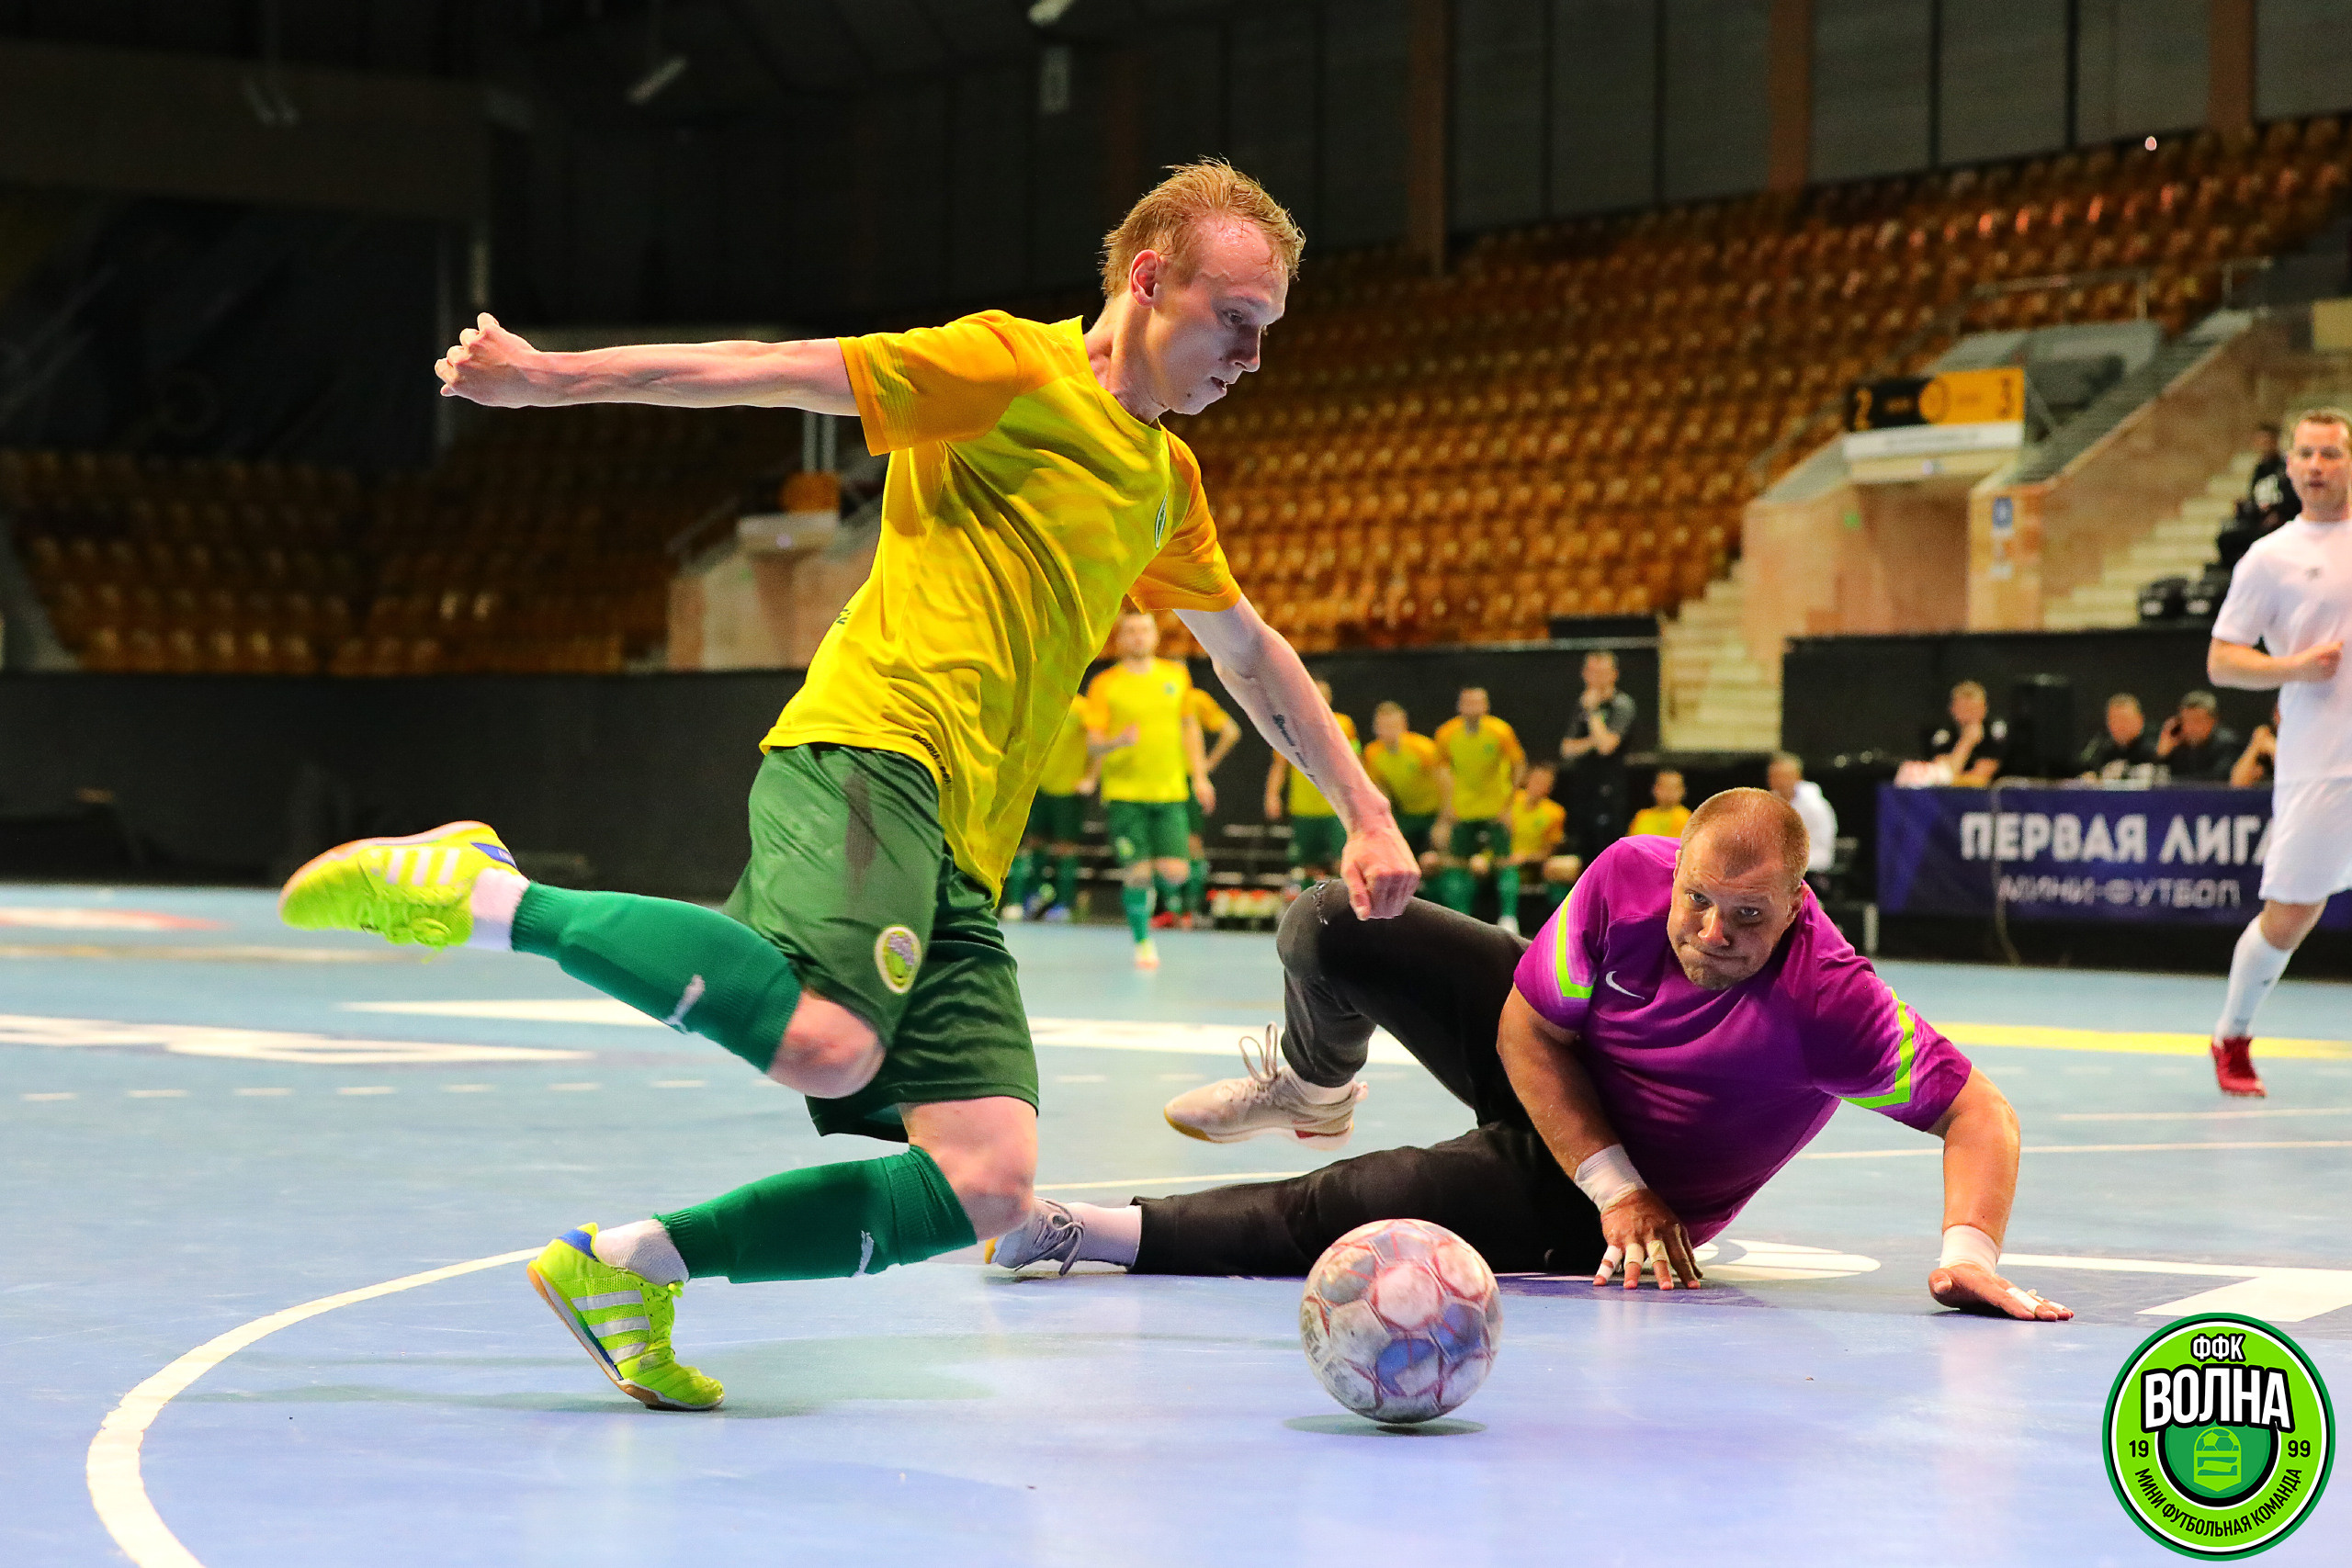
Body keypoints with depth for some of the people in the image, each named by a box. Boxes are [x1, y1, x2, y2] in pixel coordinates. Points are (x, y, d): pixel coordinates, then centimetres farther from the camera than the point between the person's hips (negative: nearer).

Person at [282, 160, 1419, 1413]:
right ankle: (483, 898, -19)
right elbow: (777, 371, -2)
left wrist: (1363, 811, 38)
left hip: (960, 862, 8)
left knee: (987, 1185, -9)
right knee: (827, 1041, -36)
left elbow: (1251, 653, 40)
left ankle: (626, 1269, -1)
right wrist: (551, 378, -8)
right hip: (871, 749, -8)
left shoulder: (1166, 482, 27)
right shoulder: (1012, 368, 3)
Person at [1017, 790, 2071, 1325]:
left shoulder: (1833, 1004, -36)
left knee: (1323, 1217, -19)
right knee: (1324, 933, -5)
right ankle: (1311, 1083, 32)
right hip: (1534, 1055, 3)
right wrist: (1617, 1184, -22)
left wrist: (1970, 1249, -44)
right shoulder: (1628, 879, -27)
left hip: (1578, 1211, -3)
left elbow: (1976, 1112, -29)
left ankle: (1102, 1234, -1)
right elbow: (1530, 1031, -15)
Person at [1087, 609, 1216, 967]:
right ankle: (1143, 942, 13)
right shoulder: (1104, 685, -3)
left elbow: (1190, 726, 20)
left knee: (1175, 872, -8)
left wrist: (1199, 776, 15)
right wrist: (1118, 741, -26)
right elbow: (1092, 746, -5)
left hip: (1170, 790, 2)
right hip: (1123, 793, -2)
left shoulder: (1176, 675, 8)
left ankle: (1165, 891, 28)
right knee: (1137, 874, -8)